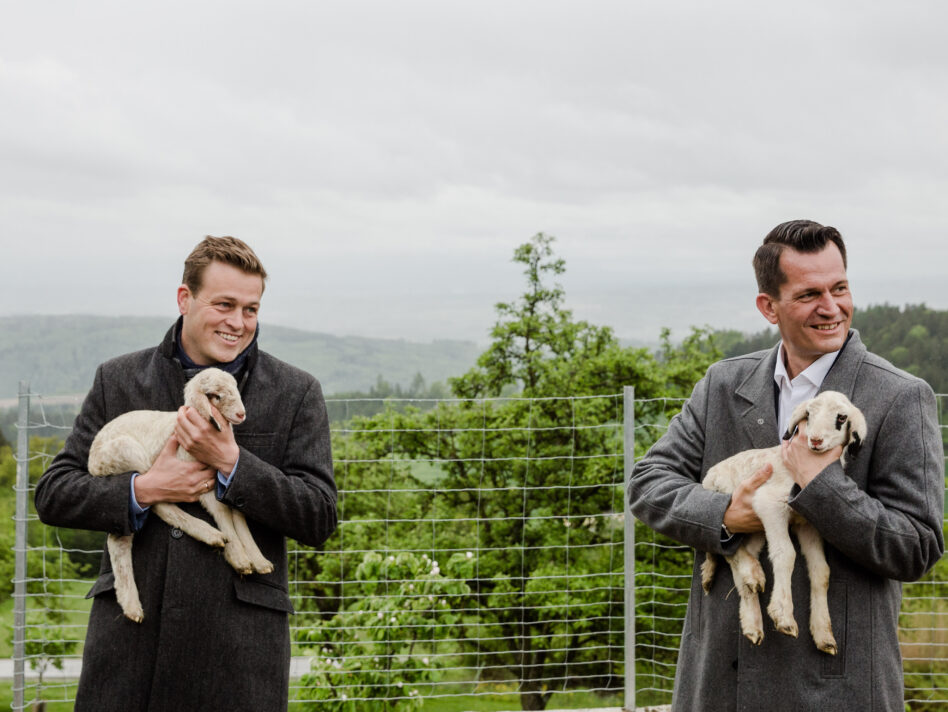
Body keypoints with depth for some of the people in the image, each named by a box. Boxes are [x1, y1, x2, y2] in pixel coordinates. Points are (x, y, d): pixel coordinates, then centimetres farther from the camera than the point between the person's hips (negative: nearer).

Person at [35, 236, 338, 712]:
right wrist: (143, 489, -8)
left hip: (240, 637, -1)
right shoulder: (118, 381, 9)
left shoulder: (296, 394, 6)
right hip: (131, 632, 1)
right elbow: (52, 494, 8)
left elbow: (319, 519, -1)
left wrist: (231, 463, -12)